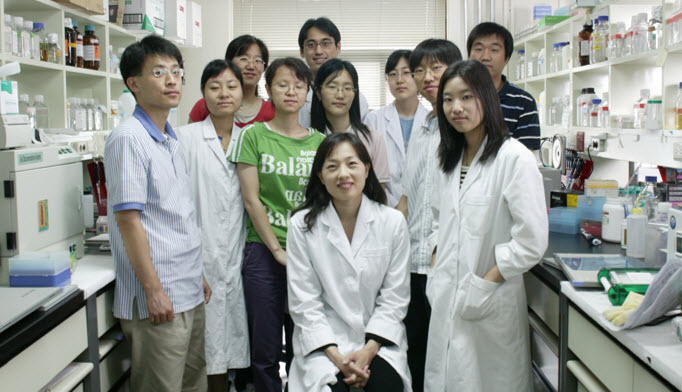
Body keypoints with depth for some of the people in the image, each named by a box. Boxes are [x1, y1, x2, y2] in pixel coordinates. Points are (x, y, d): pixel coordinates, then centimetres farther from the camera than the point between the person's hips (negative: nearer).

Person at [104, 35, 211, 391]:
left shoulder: (171, 141, 14)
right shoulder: (128, 138, -13)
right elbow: (127, 219, -18)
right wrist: (154, 290, -18)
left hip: (190, 294, 9)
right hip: (158, 299, -9)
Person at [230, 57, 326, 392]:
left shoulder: (319, 141, 9)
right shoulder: (253, 136, 2)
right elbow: (251, 200, -3)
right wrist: (278, 250, -7)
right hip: (264, 251, -2)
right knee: (265, 349, 4)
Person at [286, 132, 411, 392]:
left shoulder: (393, 222, -1)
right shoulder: (302, 226, -4)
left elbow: (395, 297, 0)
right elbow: (304, 302, -5)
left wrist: (369, 349, -11)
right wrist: (337, 357, -13)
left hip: (379, 337, 1)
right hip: (325, 339, -1)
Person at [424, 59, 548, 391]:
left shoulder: (515, 158, -14)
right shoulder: (449, 159, 10)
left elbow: (531, 242, -17)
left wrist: (484, 286, -15)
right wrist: (437, 269, 6)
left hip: (491, 303, -6)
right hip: (446, 299, 6)